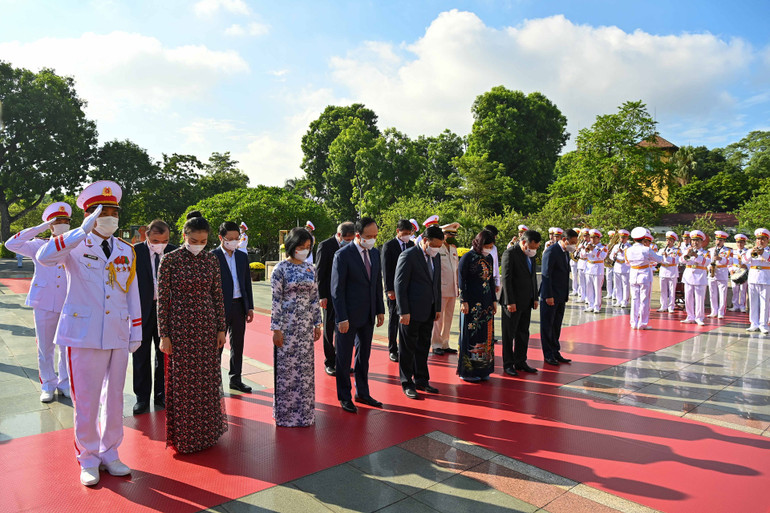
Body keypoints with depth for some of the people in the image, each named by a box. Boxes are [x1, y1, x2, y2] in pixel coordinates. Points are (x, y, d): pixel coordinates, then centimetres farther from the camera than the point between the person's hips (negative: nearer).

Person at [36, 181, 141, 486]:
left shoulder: (127, 251, 9)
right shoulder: (75, 246, -2)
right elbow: (43, 257, -24)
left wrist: (136, 331, 8)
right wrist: (82, 231, -30)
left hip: (118, 335, 4)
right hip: (84, 333, -3)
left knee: (114, 397, 11)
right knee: (86, 400, 5)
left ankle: (109, 454, 27)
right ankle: (88, 460, 22)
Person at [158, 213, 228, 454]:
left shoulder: (211, 260, 2)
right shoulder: (170, 260, -7)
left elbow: (218, 296, 6)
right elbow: (162, 299, -6)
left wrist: (221, 328, 4)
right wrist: (164, 334, -8)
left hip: (207, 327, 3)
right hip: (180, 328, -3)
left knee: (208, 379, 11)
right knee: (182, 381, 6)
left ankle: (207, 430, 29)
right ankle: (183, 435, 23)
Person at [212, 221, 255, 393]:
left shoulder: (242, 256, 10)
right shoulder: (212, 257, -6)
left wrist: (250, 307, 9)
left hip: (239, 306, 5)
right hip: (220, 307, -5)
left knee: (237, 345, 12)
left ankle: (236, 379, 24)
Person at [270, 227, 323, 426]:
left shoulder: (310, 268, 8)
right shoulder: (281, 268, -8)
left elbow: (314, 298, 12)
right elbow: (276, 300, -9)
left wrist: (317, 324, 10)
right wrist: (276, 329, -12)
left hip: (306, 326, 5)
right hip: (287, 325, -5)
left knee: (306, 368, 10)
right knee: (286, 368, 3)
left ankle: (304, 412, 24)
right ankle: (286, 414, 17)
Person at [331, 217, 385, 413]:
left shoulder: (375, 253, 7)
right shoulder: (343, 255, -13)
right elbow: (337, 289, -14)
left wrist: (380, 310, 9)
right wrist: (342, 318, -17)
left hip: (368, 316, 7)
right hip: (349, 316, -6)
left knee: (364, 355, 17)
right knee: (344, 358, 7)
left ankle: (362, 393, 32)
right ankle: (344, 397, 21)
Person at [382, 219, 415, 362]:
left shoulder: (411, 245, 10)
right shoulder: (388, 246, -4)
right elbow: (386, 270, -7)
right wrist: (390, 290, -13)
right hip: (395, 289, -4)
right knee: (394, 320, 4)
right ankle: (392, 350, 13)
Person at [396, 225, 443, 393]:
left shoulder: (436, 257, 11)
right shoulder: (408, 256, -12)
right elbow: (400, 285, -13)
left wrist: (438, 308, 15)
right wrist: (404, 312, -16)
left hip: (429, 311, 7)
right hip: (412, 311, -7)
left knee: (423, 347, 16)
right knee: (408, 348, 5)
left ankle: (421, 381, 28)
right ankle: (407, 383, 17)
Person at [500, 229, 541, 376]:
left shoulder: (530, 255, 11)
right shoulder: (510, 253, -13)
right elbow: (506, 278, -17)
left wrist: (535, 298, 13)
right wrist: (510, 302, -19)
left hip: (526, 302, 8)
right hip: (513, 302, -8)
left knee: (523, 333, 14)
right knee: (509, 334, 3)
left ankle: (520, 362, 25)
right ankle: (508, 364, 12)